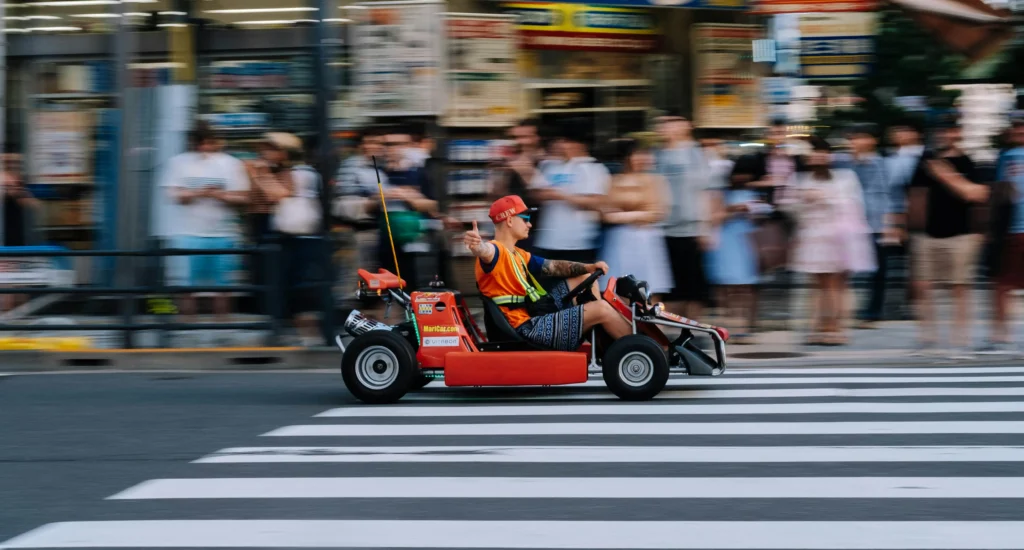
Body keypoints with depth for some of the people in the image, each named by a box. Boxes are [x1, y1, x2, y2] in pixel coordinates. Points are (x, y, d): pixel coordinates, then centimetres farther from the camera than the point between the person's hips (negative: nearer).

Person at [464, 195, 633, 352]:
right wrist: (477, 245, -62)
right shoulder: (496, 251, -12)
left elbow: (554, 267, 20)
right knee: (601, 309, -17)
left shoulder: (518, 254, 20)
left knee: (585, 277, 20)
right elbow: (485, 251, -37)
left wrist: (589, 267, 5)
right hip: (529, 328, -11)